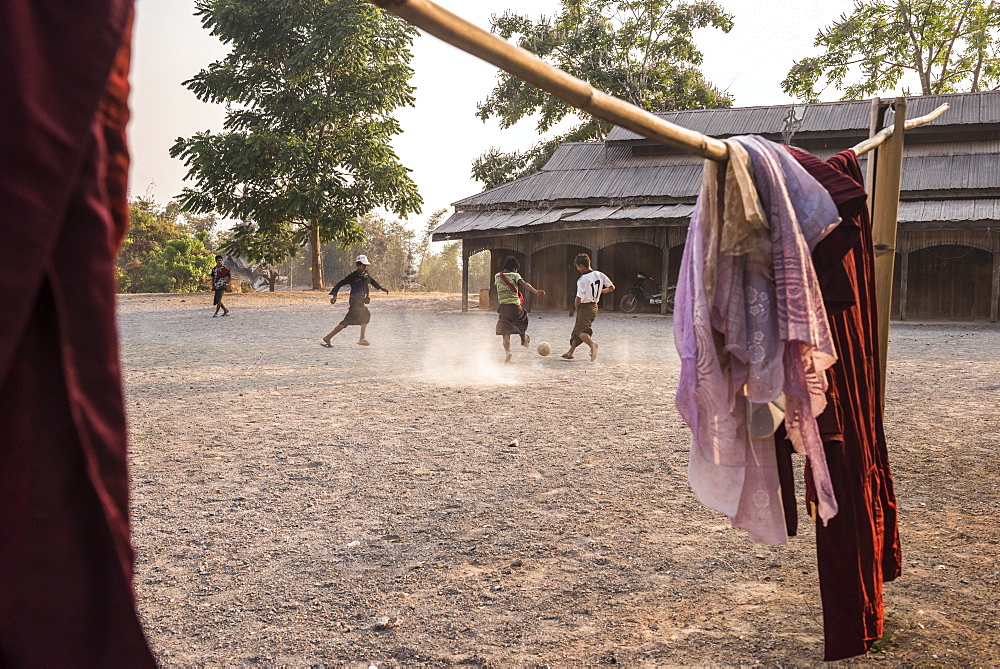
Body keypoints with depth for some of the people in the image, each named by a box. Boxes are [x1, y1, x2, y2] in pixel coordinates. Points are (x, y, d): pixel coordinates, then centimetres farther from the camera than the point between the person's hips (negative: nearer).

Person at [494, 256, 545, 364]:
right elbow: (524, 284, -20)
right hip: (515, 306, -2)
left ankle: (507, 352, -23)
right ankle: (524, 340, 52)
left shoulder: (497, 276, 11)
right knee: (522, 321, 30)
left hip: (503, 307, 2)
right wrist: (536, 291, -32)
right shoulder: (515, 275, -1)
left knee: (505, 333, 0)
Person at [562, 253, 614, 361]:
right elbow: (612, 287, 5)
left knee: (581, 331, -11)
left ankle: (592, 344, -40)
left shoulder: (582, 279, -19)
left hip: (585, 307, -8)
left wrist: (576, 309, 2)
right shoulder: (600, 275, 1)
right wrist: (600, 291, 22)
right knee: (577, 329, 17)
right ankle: (570, 352, 22)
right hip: (595, 307, 8)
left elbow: (578, 298, -16)